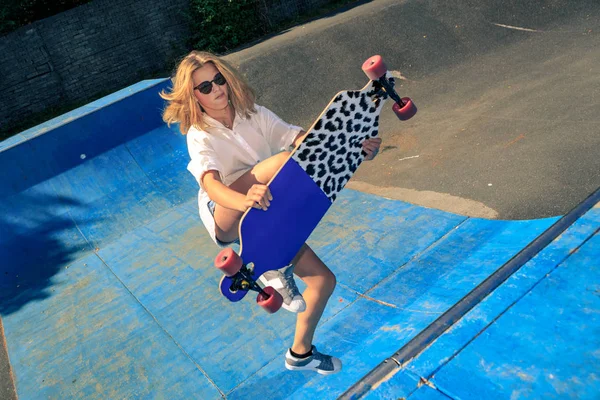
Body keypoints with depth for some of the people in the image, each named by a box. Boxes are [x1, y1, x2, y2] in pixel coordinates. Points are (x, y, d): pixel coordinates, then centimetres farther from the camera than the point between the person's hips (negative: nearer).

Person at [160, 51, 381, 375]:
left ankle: (301, 353, 27)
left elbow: (306, 140, -11)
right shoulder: (200, 136, -13)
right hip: (225, 219, -6)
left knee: (324, 279, 2)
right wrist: (244, 201, -56)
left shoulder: (255, 115, 0)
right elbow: (211, 184, -34)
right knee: (284, 161, -31)